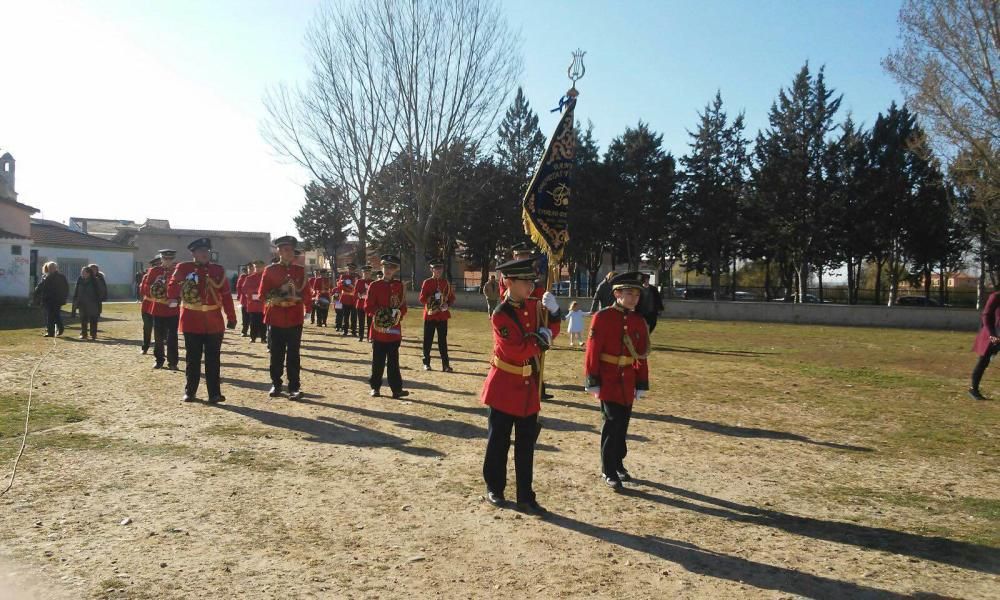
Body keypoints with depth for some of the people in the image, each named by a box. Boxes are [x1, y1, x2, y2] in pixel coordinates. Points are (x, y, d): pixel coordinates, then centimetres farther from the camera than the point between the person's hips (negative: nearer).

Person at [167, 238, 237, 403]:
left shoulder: (218, 270, 5)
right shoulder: (183, 268, 1)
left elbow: (226, 295, 4)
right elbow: (172, 288, 9)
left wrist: (231, 318, 2)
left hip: (214, 323, 1)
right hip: (192, 322, -1)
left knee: (213, 359, 4)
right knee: (192, 358, 7)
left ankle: (214, 393, 9)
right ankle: (190, 391, 18)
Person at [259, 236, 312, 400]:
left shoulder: (301, 270, 5)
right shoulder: (270, 270, 2)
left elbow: (307, 292, 6)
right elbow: (263, 293, 1)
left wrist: (308, 310, 0)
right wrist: (276, 296, -13)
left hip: (295, 319, 0)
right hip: (275, 319, 0)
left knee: (293, 355, 2)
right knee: (276, 354, 8)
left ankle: (294, 387, 6)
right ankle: (276, 384, 20)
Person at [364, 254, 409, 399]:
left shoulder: (399, 286, 8)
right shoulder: (374, 286, 1)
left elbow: (403, 306, 9)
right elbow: (368, 307, -2)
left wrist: (398, 314, -11)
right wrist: (379, 313, -18)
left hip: (395, 330, 2)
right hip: (378, 329, -2)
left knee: (393, 361, 5)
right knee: (378, 361, 4)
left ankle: (396, 388, 7)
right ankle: (375, 387, 15)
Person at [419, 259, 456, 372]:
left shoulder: (446, 283, 8)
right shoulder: (427, 282, -1)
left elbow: (452, 298, 12)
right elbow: (422, 299, -5)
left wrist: (447, 304, -8)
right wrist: (432, 298, -20)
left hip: (443, 316, 2)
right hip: (430, 315, -2)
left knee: (443, 340, 2)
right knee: (428, 340, 4)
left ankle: (445, 365, 1)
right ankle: (426, 363, 16)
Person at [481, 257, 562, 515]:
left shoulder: (535, 305, 2)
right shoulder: (501, 314, -18)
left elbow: (551, 331, 12)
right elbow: (515, 350, -24)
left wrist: (553, 311, -6)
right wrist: (540, 338, -14)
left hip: (530, 385, 6)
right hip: (505, 385, -6)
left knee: (526, 443, 10)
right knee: (499, 441, 9)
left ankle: (525, 496, 18)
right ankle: (494, 489, 26)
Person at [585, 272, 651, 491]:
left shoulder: (639, 321, 6)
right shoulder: (602, 317, -10)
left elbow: (641, 355, 10)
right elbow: (593, 351, -10)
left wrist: (641, 383, 9)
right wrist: (592, 381, -12)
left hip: (628, 382, 5)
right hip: (608, 380, -5)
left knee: (622, 424, 14)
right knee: (613, 423, -5)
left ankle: (617, 463, 31)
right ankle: (609, 471, 6)